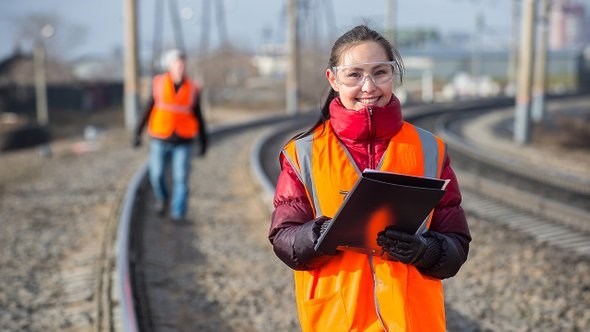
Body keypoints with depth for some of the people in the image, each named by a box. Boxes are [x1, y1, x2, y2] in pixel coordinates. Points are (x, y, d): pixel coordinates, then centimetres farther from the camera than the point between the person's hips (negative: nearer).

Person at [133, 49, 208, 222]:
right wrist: (137, 132, 0)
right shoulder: (159, 83, -4)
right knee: (157, 175, 3)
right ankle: (162, 198, 33)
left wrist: (204, 142, 6)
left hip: (183, 142, -1)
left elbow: (198, 117, 6)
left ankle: (178, 213, 0)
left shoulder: (193, 89, -3)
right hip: (160, 140, 1)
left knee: (181, 178, -9)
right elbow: (148, 109, 3)